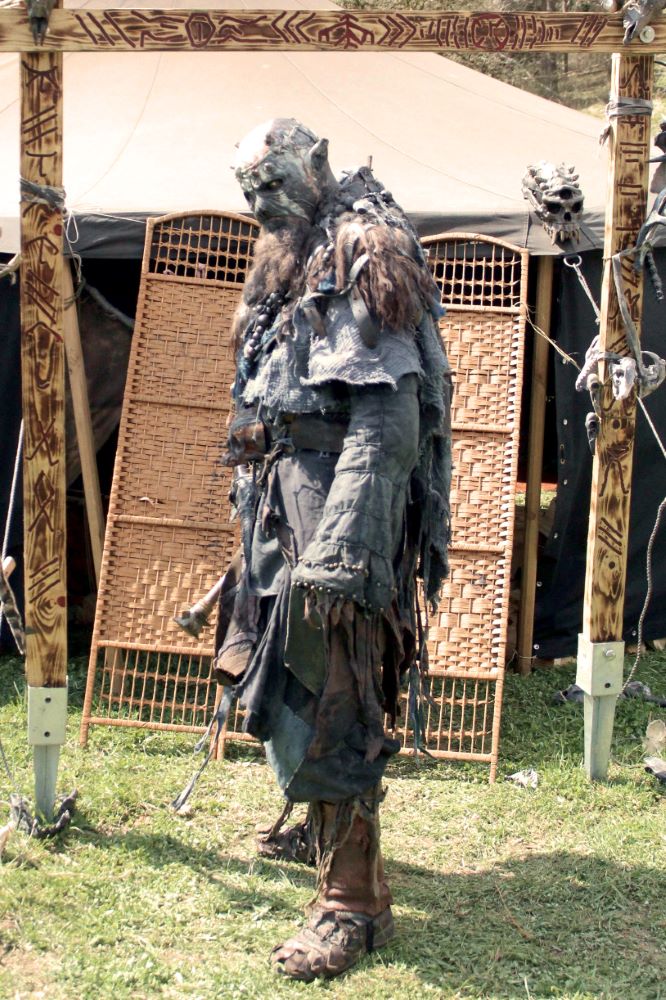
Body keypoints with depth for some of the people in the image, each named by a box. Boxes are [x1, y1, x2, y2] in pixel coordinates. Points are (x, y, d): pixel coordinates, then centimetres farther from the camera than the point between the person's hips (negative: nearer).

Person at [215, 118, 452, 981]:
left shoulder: (363, 254, -12)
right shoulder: (290, 268, 19)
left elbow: (388, 414, -23)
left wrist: (343, 542, -30)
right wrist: (255, 493, 24)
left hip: (335, 507, -10)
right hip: (284, 500, 10)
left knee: (324, 697, -10)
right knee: (280, 674, 20)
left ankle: (353, 901, -4)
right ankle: (321, 826, 40)